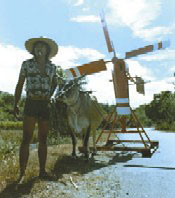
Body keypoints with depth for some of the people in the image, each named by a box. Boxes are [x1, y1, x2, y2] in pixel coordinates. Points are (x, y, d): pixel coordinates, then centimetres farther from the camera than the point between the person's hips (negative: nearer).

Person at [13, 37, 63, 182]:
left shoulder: (52, 67, 9)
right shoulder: (27, 64, 3)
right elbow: (20, 85, 4)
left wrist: (50, 97, 12)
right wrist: (16, 104, 0)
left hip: (46, 105, 3)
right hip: (31, 104, -3)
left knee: (43, 139, 8)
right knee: (27, 139, -8)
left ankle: (42, 171, 16)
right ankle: (22, 173, -5)